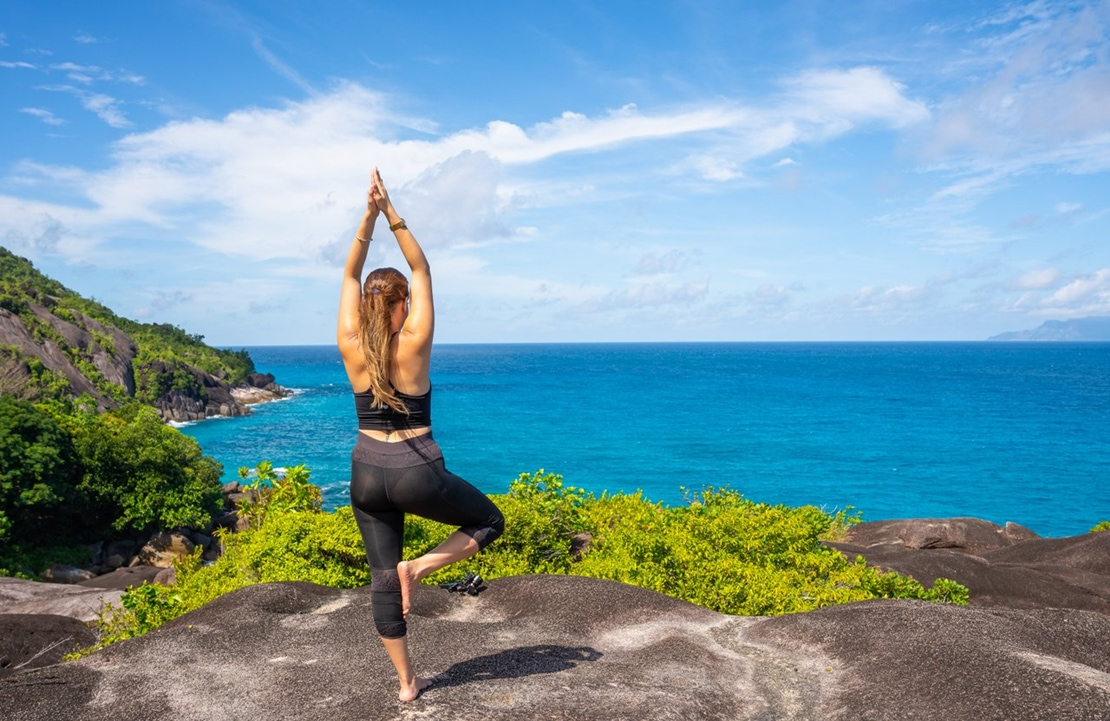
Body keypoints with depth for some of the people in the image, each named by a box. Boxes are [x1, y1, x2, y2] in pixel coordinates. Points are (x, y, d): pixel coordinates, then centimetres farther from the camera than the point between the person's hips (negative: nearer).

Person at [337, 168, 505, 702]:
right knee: (489, 521, 18)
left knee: (382, 578, 12)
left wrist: (368, 217, -4)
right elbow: (421, 270, -6)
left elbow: (350, 275, 2)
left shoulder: (351, 347, -5)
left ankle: (406, 682, 19)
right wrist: (392, 214, -6)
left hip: (367, 474, 4)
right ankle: (417, 568, -2)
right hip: (418, 473, -4)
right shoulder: (414, 342, -13)